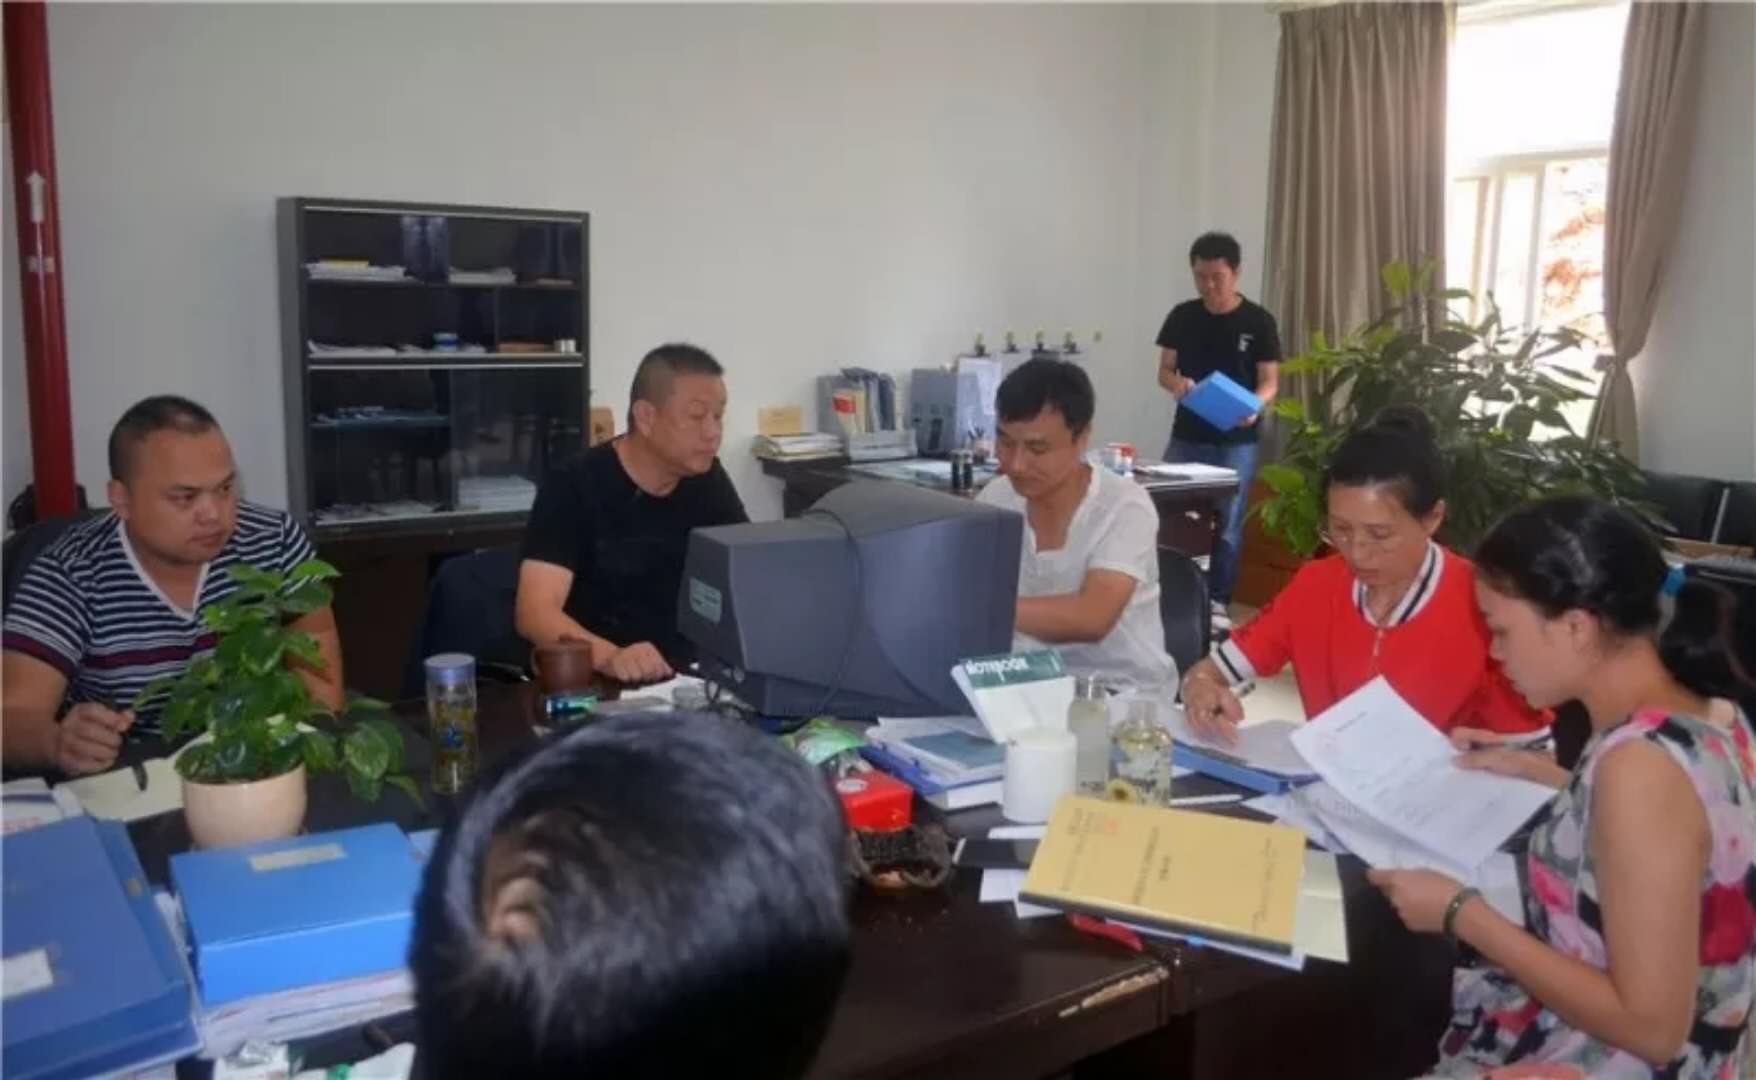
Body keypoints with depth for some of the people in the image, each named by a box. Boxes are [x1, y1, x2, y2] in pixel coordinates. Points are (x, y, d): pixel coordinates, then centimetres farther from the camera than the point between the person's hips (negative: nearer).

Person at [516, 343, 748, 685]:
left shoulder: (708, 480, 6)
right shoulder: (574, 487, -12)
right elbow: (536, 612, -21)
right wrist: (610, 657, -40)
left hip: (690, 674, 5)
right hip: (598, 684, -4)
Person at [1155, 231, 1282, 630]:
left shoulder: (1258, 321, -3)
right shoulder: (1182, 317, 4)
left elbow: (1270, 381, -3)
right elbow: (1164, 370, 7)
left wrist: (1253, 406, -25)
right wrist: (1176, 383, -17)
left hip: (1236, 441, -2)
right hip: (1186, 437, 3)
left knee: (1228, 524, 1)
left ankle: (1218, 602, 10)